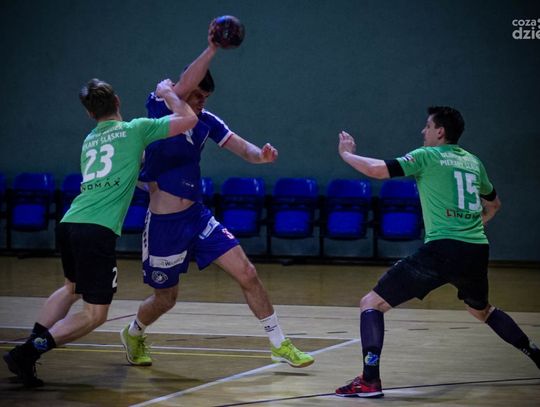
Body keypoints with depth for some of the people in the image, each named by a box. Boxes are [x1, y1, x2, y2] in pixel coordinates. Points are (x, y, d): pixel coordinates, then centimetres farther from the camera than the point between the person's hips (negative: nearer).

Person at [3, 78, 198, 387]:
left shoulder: (89, 140, 22)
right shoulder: (135, 129, 4)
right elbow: (189, 119, 7)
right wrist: (168, 93, 22)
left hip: (68, 224, 7)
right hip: (98, 231, -7)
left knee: (73, 287, 33)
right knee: (95, 314, 2)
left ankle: (32, 343, 22)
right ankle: (30, 351, -10)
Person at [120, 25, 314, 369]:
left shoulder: (206, 121, 4)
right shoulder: (159, 110, -12)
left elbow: (241, 147, -4)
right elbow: (184, 85, -31)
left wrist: (259, 155, -26)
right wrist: (212, 48, -37)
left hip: (198, 216, 5)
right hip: (165, 223, -5)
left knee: (247, 273, -7)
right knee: (166, 298, 10)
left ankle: (280, 345, 3)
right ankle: (133, 334, 43)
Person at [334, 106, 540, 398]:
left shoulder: (426, 156, 1)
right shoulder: (473, 162, 19)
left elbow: (376, 170, -8)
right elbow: (493, 204, 34)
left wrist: (346, 154, 9)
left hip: (442, 250, -6)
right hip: (477, 251, 7)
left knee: (371, 304, -1)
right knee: (481, 310, 36)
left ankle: (370, 379, -16)